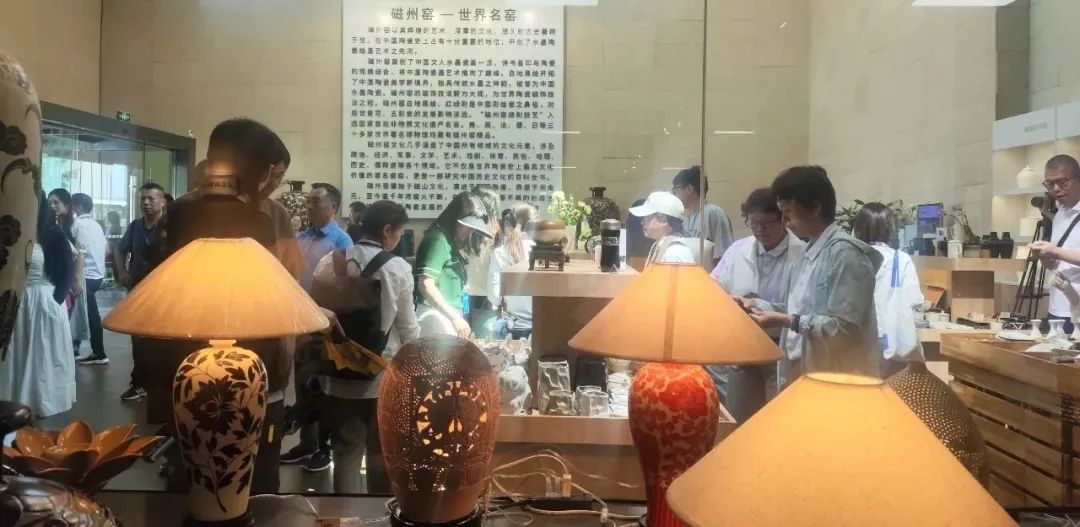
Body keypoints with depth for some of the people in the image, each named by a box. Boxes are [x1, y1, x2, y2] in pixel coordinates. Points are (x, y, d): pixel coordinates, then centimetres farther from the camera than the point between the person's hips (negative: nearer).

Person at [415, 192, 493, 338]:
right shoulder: (438, 240, -9)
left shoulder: (451, 242, 18)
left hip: (447, 317, 9)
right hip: (436, 316, -9)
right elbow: (426, 285, -18)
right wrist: (454, 318, -17)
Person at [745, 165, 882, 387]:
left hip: (839, 383, -9)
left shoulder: (845, 252, -16)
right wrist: (757, 304, 6)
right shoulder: (810, 252, 13)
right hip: (806, 376, 9)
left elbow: (845, 328, -22)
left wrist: (788, 321, -21)